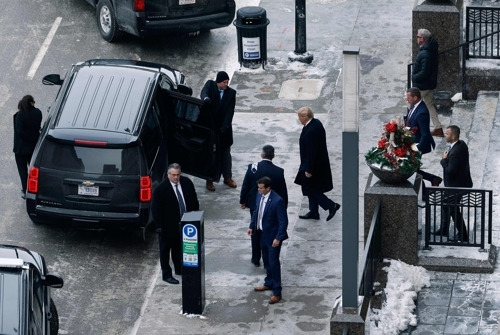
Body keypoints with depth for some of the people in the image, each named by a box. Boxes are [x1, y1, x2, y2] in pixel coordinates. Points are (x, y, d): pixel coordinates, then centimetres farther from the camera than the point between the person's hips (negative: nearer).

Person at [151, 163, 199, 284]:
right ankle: (166, 274, 14)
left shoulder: (187, 183, -3)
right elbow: (156, 209, -14)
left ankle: (179, 269, 35)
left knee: (178, 248, 20)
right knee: (165, 250, 6)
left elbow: (194, 201, 9)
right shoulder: (161, 189, -19)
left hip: (183, 223, 5)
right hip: (167, 225, -5)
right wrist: (159, 226, -16)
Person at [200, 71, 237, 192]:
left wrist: (224, 127, -23)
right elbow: (204, 92, -28)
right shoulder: (210, 85, -6)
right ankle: (209, 180, 13)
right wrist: (206, 98, -53)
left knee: (225, 153, 14)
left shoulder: (231, 93, -4)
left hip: (223, 128, 2)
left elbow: (230, 112, -11)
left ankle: (227, 177, 29)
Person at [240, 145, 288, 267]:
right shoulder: (278, 172, -17)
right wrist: (284, 207, 6)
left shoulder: (252, 168, -15)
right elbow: (283, 192, -9)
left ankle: (256, 259, 25)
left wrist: (242, 201, 10)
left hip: (255, 205, 1)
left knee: (256, 232, 17)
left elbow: (245, 186, -5)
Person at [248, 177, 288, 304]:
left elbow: (283, 221, -22)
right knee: (266, 261, 22)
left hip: (273, 236, -8)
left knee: (273, 263, -2)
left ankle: (277, 292, 6)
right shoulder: (259, 196, -2)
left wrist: (278, 238, -24)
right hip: (263, 234, 8)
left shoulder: (277, 201, -26)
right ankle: (269, 283, 41)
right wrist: (252, 226, 10)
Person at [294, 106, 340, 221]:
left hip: (314, 164, -10)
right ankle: (313, 212, 31)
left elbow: (311, 152, -27)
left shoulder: (310, 131, -30)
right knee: (312, 190, 20)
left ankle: (331, 205, 6)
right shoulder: (316, 123, 0)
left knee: (311, 190, 4)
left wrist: (308, 170, -20)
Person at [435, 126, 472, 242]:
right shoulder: (461, 144, -2)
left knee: (453, 209, 5)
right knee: (446, 205, 24)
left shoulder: (456, 152, -34)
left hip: (456, 186, -10)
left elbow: (450, 171, -31)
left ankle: (463, 236, 17)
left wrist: (444, 159, -19)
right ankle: (443, 230, 40)